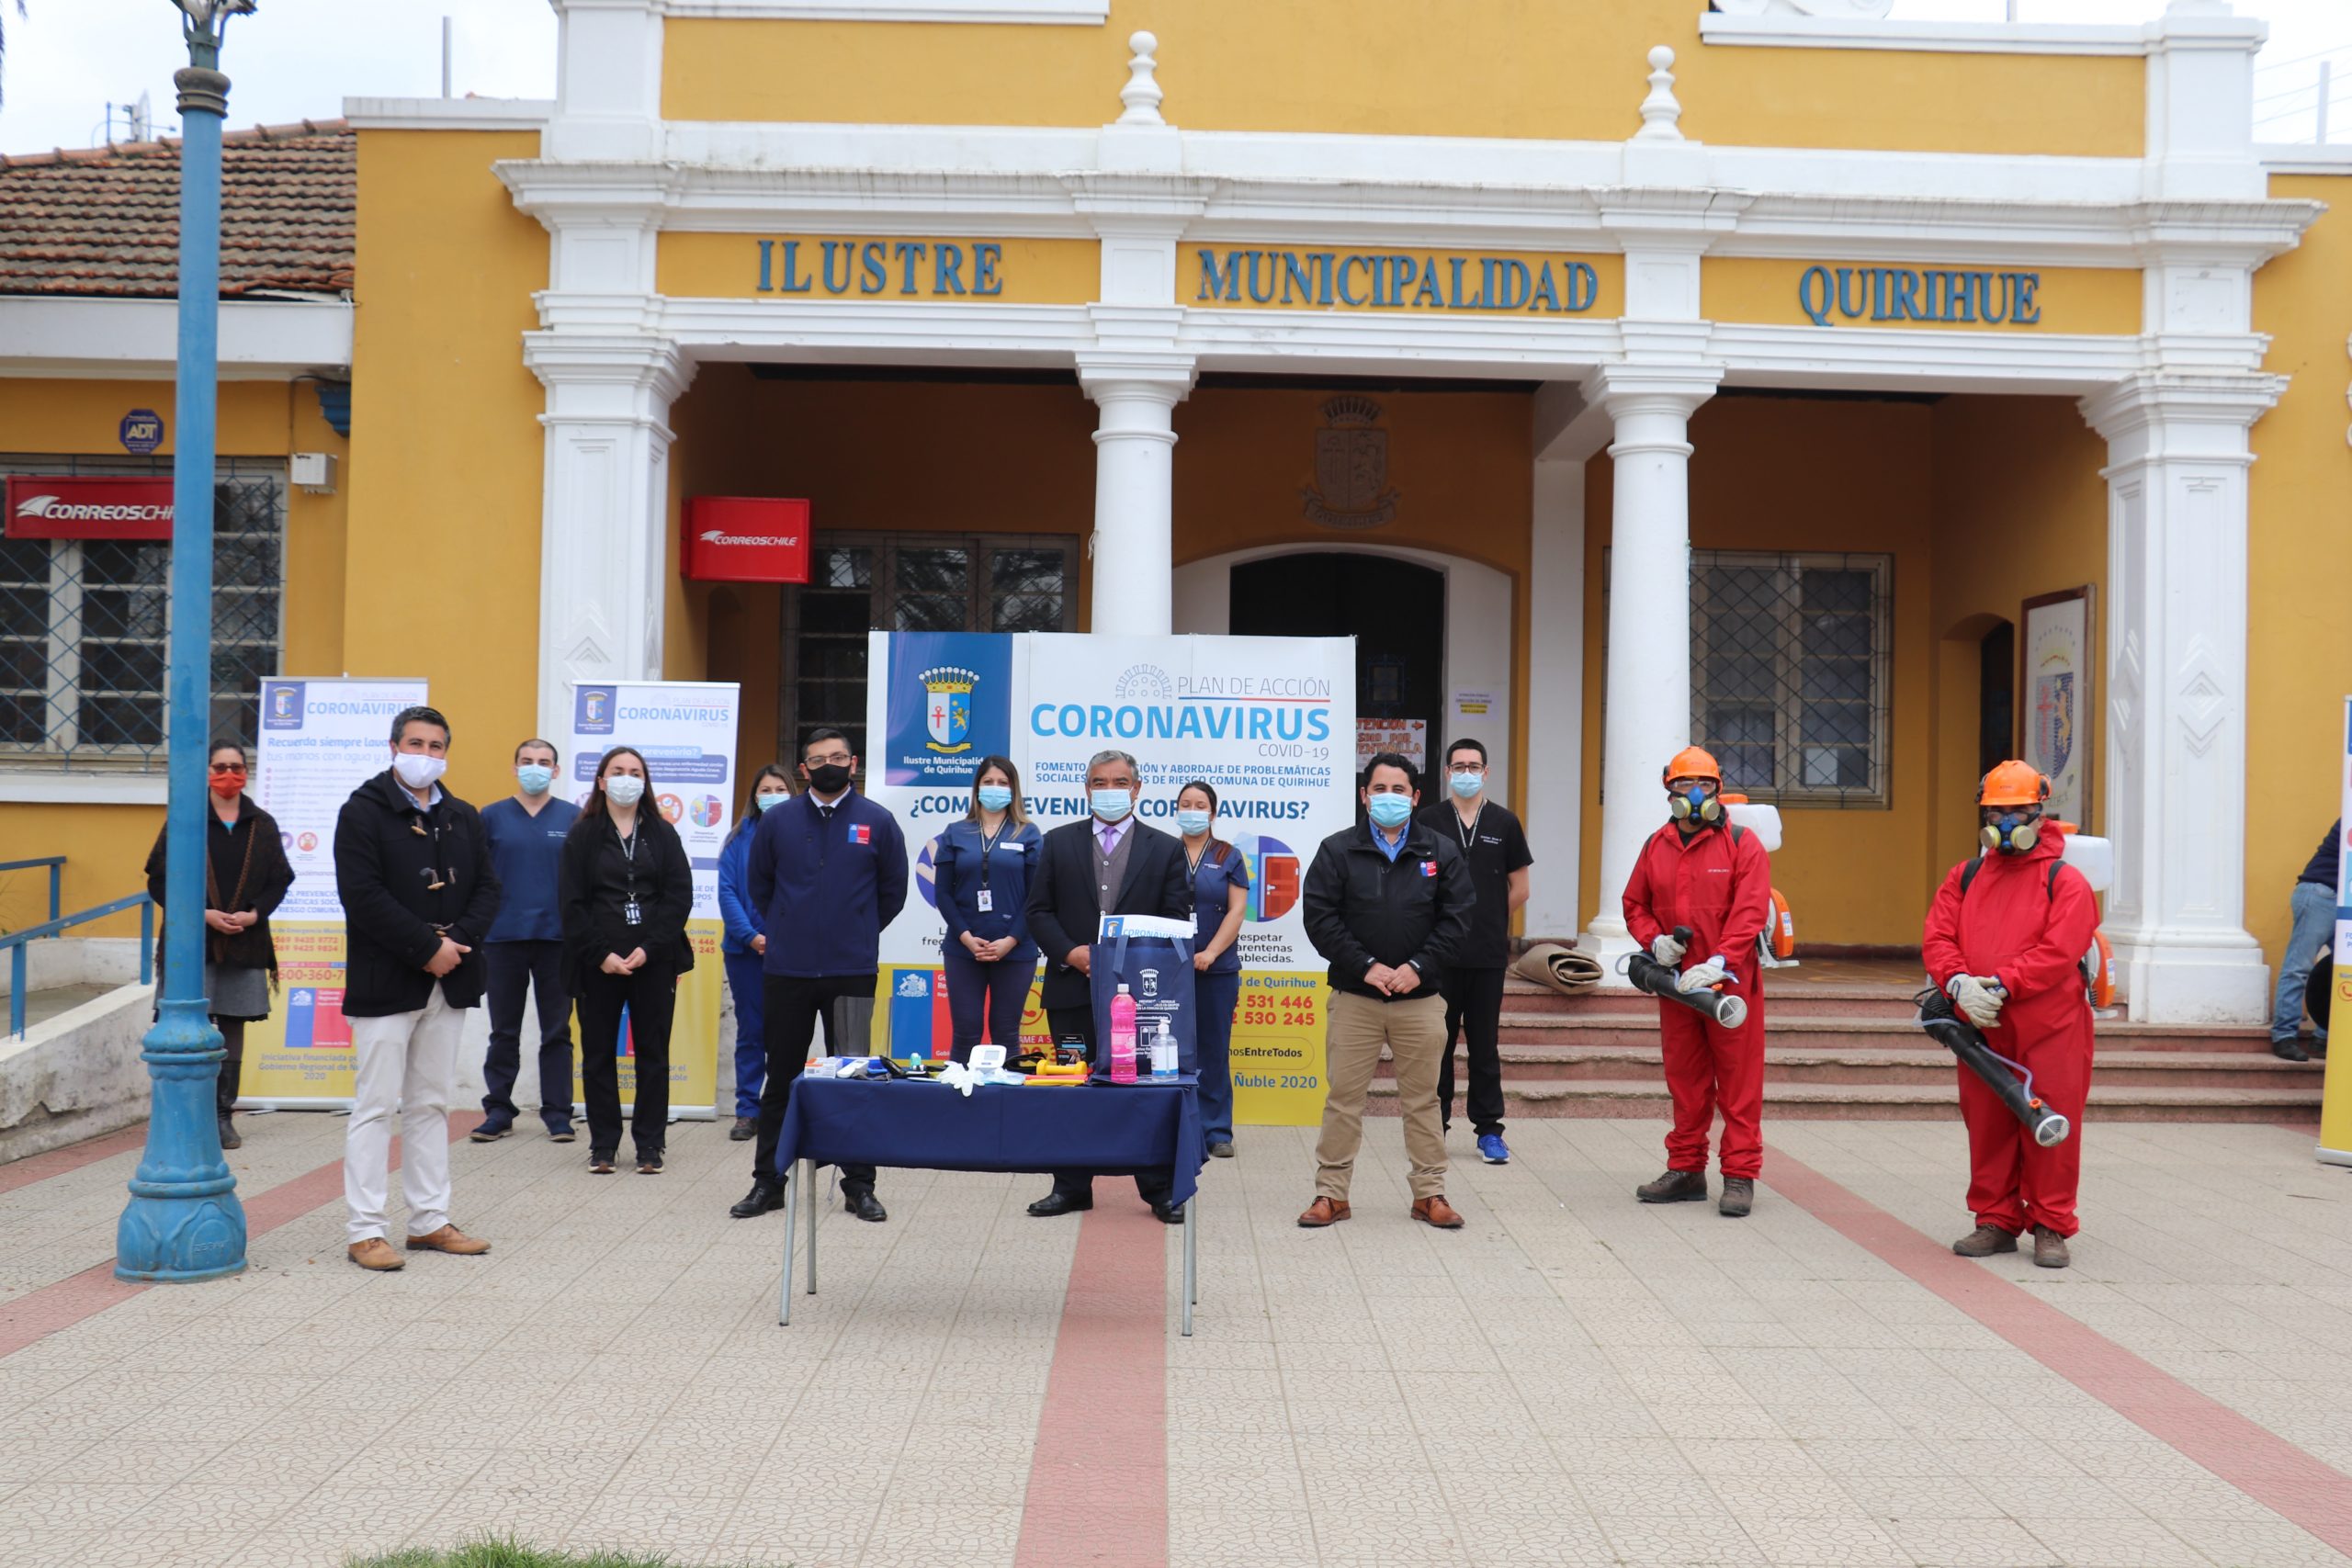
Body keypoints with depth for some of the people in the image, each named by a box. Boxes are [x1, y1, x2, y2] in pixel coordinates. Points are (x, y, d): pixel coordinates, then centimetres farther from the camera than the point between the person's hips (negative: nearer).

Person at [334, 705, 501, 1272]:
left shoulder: (463, 817, 13)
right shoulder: (362, 812, -5)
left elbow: (487, 888, 9)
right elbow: (363, 895, -15)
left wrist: (460, 942, -9)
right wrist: (427, 946, -18)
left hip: (448, 981, 6)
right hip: (384, 983, -6)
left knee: (431, 1105, 12)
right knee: (375, 1107, -2)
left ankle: (430, 1221, 18)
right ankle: (366, 1231, 3)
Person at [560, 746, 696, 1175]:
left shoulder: (663, 835, 8)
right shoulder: (582, 837, 5)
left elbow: (679, 896, 1)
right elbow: (573, 904, -1)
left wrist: (649, 949, -11)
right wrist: (601, 954, -12)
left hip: (653, 960, 1)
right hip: (597, 962, 0)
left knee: (652, 1052, 2)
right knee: (598, 1054, 4)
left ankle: (649, 1144, 9)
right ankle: (603, 1144, 13)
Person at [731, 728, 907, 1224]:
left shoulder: (878, 822, 1)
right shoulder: (776, 821, 3)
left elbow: (893, 892, 11)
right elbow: (758, 885, 15)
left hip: (853, 973, -1)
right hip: (786, 972, 1)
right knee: (781, 1079, 8)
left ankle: (859, 1185, 13)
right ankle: (768, 1182, 17)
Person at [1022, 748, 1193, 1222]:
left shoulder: (1165, 849, 7)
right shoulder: (1059, 843, 10)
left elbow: (1176, 918, 3)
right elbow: (1039, 911, 7)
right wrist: (1070, 953, -10)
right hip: (1073, 988, 1)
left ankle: (1160, 1190, 10)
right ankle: (1071, 1187, 18)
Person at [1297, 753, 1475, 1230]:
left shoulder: (1442, 853, 6)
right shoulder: (1337, 851, 2)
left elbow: (1456, 920, 2)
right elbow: (1320, 918, -4)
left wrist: (1418, 968, -10)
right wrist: (1366, 966, -12)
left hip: (1420, 997, 1)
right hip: (1354, 998, -1)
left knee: (1422, 1100, 8)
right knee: (1343, 1098, 3)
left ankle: (1430, 1194, 18)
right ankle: (1330, 1194, 12)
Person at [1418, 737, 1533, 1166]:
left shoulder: (1504, 822, 6)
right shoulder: (1429, 821, 2)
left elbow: (1519, 888, 11)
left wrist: (1488, 923, 10)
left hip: (1489, 954, 1)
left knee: (1485, 1043, 6)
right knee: (1438, 1041, 5)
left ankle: (1489, 1130, 12)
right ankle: (1435, 1126, 14)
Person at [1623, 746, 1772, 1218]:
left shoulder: (1742, 844, -4)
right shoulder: (1656, 846, 10)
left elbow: (1750, 911, -13)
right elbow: (1634, 903, 17)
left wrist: (1719, 962, -23)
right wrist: (1654, 939, -3)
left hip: (1731, 981, -4)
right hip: (1676, 983, 4)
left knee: (1739, 1081, -1)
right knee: (1685, 1081, 11)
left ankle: (1740, 1176, 4)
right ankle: (1686, 1171, 20)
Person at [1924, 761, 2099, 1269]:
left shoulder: (2065, 881, -1)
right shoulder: (1965, 877, 13)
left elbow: (2059, 951, -14)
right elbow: (1937, 938, 4)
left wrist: (2000, 986, -21)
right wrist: (1959, 983, -16)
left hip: (2049, 1030, -4)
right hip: (1979, 1027, 4)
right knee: (1986, 1126, 8)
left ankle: (2051, 1227, 13)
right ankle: (1995, 1222, 20)